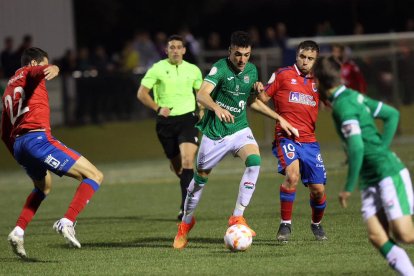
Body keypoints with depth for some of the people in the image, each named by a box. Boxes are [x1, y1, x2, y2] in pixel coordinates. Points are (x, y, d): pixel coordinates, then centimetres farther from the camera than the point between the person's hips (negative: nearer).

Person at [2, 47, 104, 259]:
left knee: (43, 186, 37)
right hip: (38, 138, -9)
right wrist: (52, 69, -43)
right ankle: (67, 222, -23)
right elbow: (38, 72, -21)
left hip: (18, 145, 9)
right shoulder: (28, 72, 7)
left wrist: (21, 158, 37)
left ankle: (18, 232, 23)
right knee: (94, 176, -6)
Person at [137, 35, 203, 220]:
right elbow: (141, 93, 1)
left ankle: (185, 207, -20)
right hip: (166, 121, 0)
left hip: (188, 117, 0)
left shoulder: (193, 70, 7)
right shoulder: (157, 69, 0)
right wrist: (158, 108, -11)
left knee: (187, 160, -19)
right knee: (177, 166, 6)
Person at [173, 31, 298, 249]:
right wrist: (217, 108, -52)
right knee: (201, 177, 8)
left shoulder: (251, 70, 3)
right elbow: (202, 94, -32)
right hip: (214, 133, -3)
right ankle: (186, 222, 34)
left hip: (239, 130, 3)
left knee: (254, 160, -26)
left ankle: (237, 217, -20)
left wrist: (279, 118, 16)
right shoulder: (220, 68, -16)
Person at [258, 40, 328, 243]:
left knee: (318, 189, 2)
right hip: (286, 137, -4)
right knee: (292, 175, -29)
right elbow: (262, 99, 4)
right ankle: (285, 225, -16)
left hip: (309, 140, 4)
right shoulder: (283, 75, 3)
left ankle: (317, 225, 31)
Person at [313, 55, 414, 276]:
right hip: (371, 181, 9)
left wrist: (348, 188, -16)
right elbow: (393, 114, 19)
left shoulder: (342, 105, -16)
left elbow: (356, 147, -24)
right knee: (377, 237, -3)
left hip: (389, 173, -9)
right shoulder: (354, 96, 12)